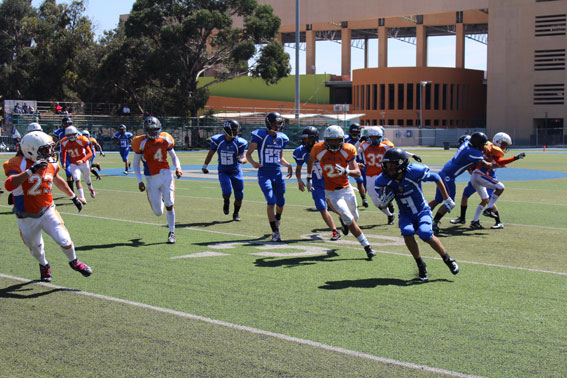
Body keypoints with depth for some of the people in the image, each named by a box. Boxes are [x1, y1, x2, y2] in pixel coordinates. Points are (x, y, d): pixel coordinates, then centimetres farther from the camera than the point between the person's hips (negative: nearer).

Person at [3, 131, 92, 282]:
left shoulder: (50, 164, -4)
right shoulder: (19, 164, -23)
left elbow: (57, 180, 18)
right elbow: (9, 185, -41)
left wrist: (73, 197, 26)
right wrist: (31, 171, -47)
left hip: (48, 211, 3)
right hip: (28, 218, -3)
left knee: (64, 240, -7)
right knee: (36, 249, 16)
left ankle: (74, 262, 24)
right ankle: (44, 265, 50)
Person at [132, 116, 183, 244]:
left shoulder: (165, 140, 1)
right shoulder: (141, 143, -7)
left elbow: (173, 157, 13)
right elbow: (136, 163, 1)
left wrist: (178, 167, -7)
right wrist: (139, 181, -7)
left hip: (166, 175, 1)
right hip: (151, 179, -1)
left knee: (169, 206, -8)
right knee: (158, 212, 3)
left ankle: (172, 233, 9)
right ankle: (160, 199, 41)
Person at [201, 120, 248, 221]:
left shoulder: (239, 142, -12)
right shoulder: (218, 140, -10)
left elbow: (244, 158, -10)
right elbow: (211, 153, 6)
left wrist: (242, 159, -35)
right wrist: (205, 166, 16)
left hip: (236, 171, 1)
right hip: (223, 172, -1)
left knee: (239, 195, 3)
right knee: (227, 191, -20)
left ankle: (236, 213, 27)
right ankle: (226, 202, 16)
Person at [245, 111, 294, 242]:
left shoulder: (281, 138, 10)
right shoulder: (260, 135, -9)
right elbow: (248, 154, -8)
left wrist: (288, 165, 3)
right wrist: (253, 163, -28)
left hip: (277, 174, 6)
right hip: (264, 174, -6)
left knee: (281, 202, 10)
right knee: (271, 201, -15)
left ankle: (277, 221, 41)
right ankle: (275, 233, -10)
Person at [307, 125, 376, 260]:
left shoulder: (347, 150, -12)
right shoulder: (319, 150, -13)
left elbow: (358, 173, -13)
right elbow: (311, 160, 12)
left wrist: (346, 171, -32)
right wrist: (309, 177, 12)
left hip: (346, 189, 3)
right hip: (331, 192, -3)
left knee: (354, 217, 17)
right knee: (350, 220, -11)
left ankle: (343, 220, 54)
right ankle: (367, 246, -3)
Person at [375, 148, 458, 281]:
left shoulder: (414, 172, -22)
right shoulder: (383, 181, -12)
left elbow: (436, 178, -6)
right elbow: (382, 206, -1)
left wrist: (447, 200, 0)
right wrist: (385, 197, -25)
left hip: (422, 211, -3)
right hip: (405, 215, 3)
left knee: (426, 234, -27)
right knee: (407, 232, -28)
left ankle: (448, 260, -2)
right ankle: (421, 265, -9)